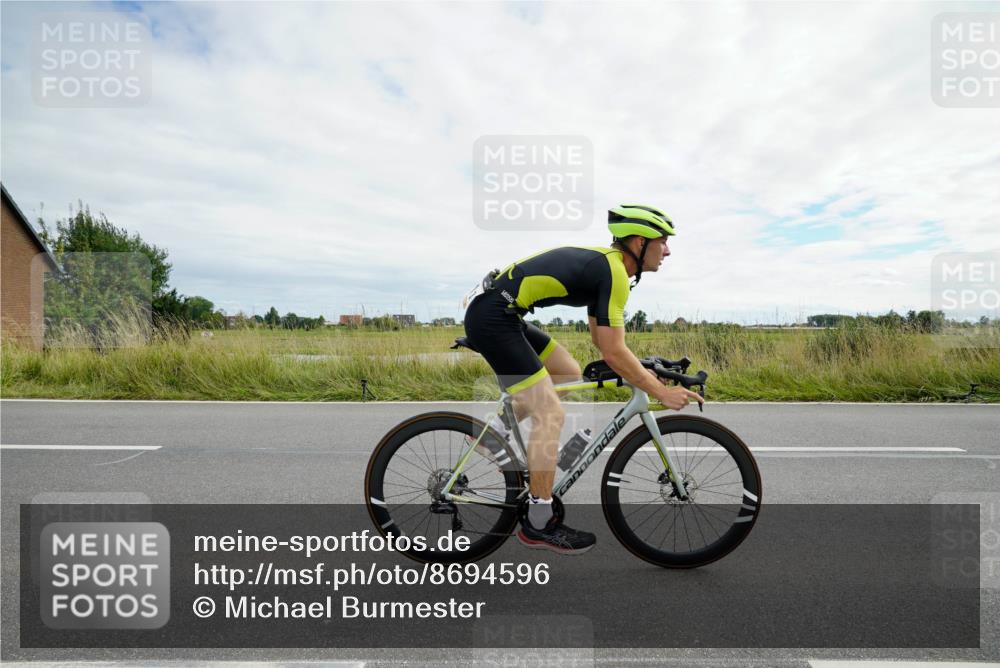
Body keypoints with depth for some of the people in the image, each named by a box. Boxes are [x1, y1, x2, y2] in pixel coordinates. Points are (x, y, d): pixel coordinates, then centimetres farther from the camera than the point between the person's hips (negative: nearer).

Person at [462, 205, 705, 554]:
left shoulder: (601, 264, 16)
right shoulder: (614, 272, -13)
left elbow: (602, 339, 22)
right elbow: (613, 353, -16)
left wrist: (647, 374, 20)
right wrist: (661, 392, -6)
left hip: (501, 314, 10)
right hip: (492, 317, -10)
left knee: (569, 374, 20)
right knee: (551, 414, -8)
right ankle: (538, 523, 5)